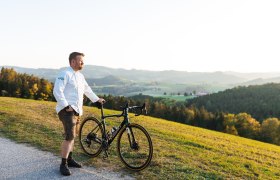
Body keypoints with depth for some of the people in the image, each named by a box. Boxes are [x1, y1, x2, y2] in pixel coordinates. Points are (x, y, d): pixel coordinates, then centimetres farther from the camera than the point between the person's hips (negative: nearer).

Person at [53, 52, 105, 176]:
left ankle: (69, 159, 29)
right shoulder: (65, 74, -11)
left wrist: (97, 99, 33)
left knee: (72, 136, 16)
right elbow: (57, 91, -20)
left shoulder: (80, 76, 16)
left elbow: (87, 90, 30)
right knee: (70, 137, -14)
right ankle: (63, 164, -4)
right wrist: (66, 106, -23)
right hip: (67, 110, -9)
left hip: (77, 111, 9)